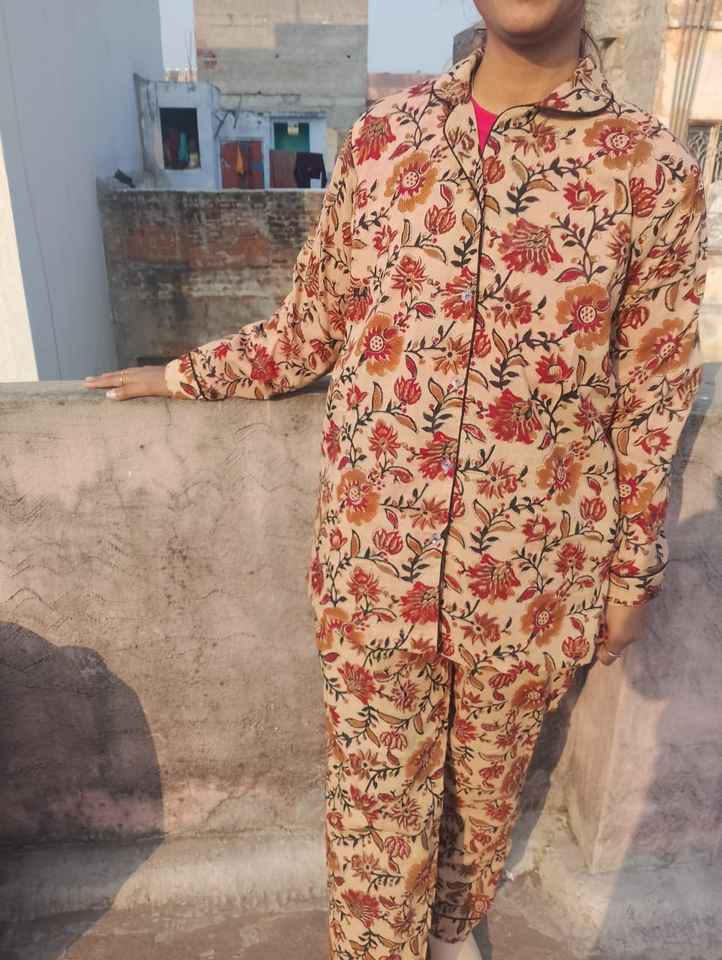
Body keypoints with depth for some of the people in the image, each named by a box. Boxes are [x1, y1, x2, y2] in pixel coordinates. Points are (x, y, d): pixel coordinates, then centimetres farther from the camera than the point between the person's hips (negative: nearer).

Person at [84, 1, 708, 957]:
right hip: (375, 559, 1)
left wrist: (633, 574, 5)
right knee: (375, 802, 17)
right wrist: (183, 374, 16)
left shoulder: (653, 168, -5)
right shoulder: (382, 133, 1)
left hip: (531, 576, 0)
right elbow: (314, 325, 10)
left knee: (485, 785, 25)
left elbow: (650, 398, -1)